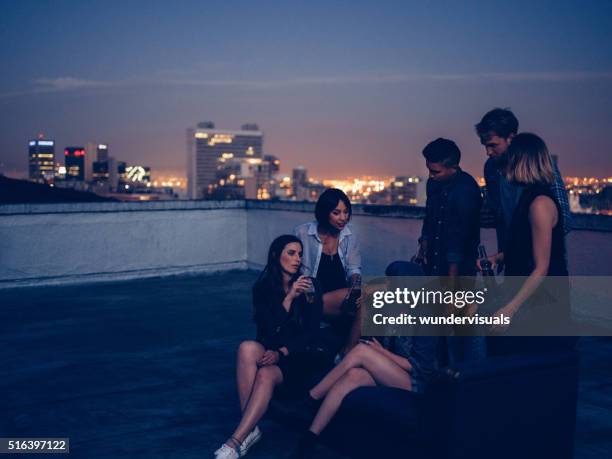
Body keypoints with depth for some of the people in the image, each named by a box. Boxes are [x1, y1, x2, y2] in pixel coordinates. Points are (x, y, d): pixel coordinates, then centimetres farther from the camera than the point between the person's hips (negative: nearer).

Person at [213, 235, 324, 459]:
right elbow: (268, 329, -7)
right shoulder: (262, 288, 4)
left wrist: (282, 353, -18)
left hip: (299, 357, -1)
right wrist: (289, 298, -17)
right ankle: (249, 429, -31)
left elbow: (312, 332, -4)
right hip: (268, 352, 2)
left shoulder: (310, 287, 2)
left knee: (266, 375, -34)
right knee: (247, 348, -34)